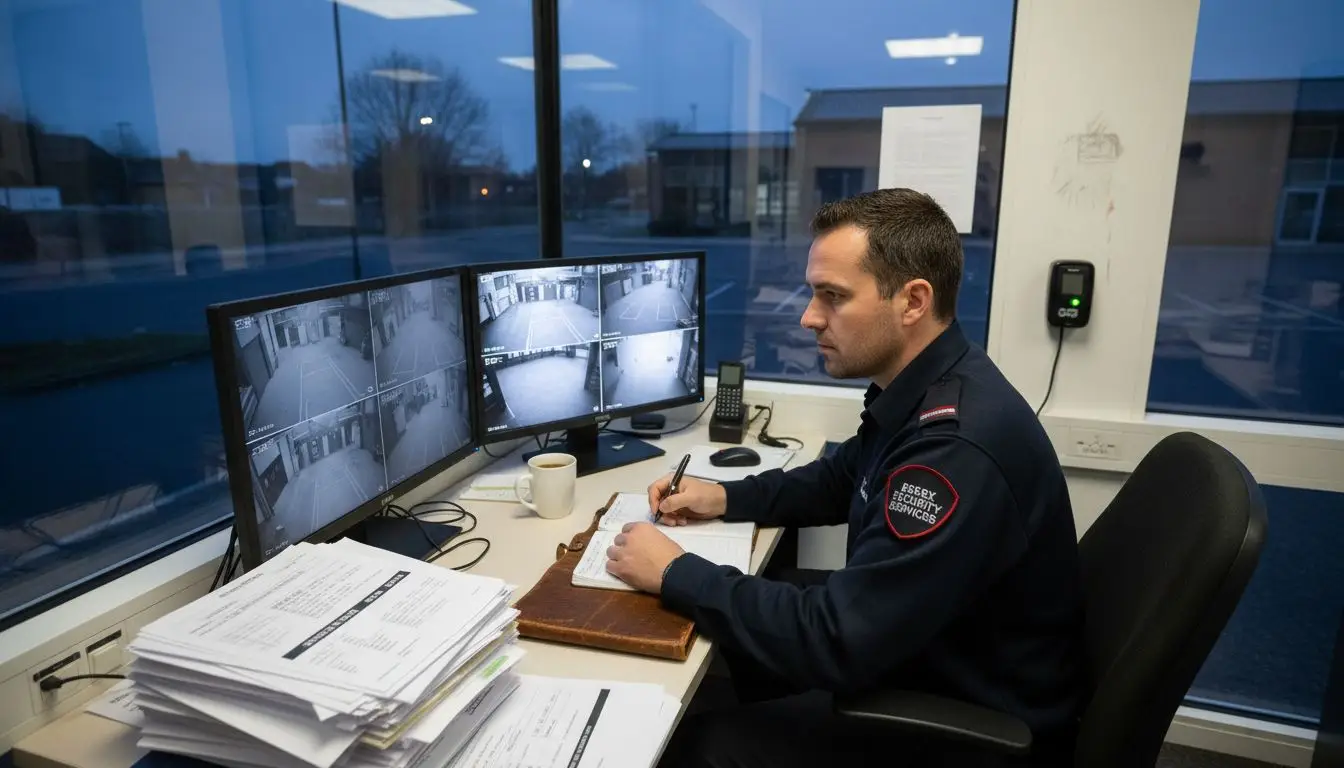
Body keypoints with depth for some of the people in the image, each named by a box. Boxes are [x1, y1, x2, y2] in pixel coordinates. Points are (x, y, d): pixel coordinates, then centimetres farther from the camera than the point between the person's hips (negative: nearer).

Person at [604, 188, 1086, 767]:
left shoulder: (957, 446, -34)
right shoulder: (922, 391, -3)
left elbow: (837, 642, -32)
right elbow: (839, 481, 15)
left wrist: (675, 576, -21)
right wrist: (727, 498, 1)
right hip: (920, 646, 9)